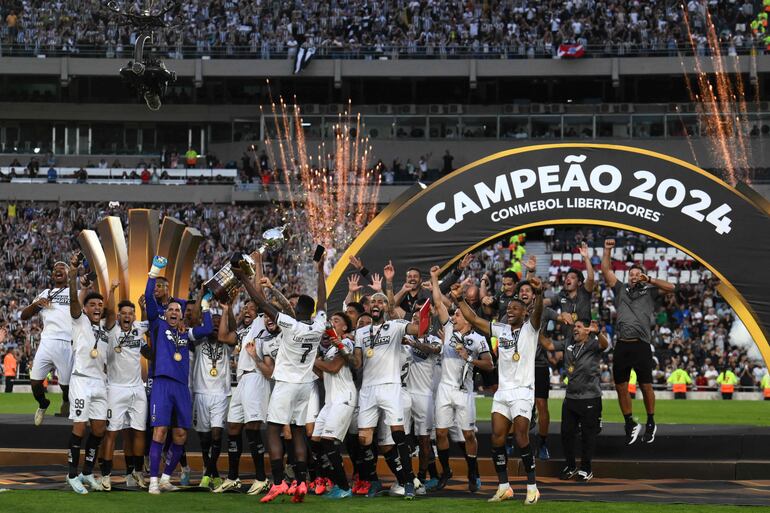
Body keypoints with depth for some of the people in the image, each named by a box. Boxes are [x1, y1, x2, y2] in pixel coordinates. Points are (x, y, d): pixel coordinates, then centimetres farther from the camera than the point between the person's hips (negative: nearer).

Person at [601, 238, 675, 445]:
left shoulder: (649, 291, 11)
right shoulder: (621, 289, 17)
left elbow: (671, 287, -1)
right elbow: (605, 271, 14)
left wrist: (649, 280, -5)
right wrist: (607, 250, 5)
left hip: (641, 345, -3)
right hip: (622, 345, 3)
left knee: (646, 386, -2)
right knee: (621, 387, 4)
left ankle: (651, 423, 14)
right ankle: (630, 424, 17)